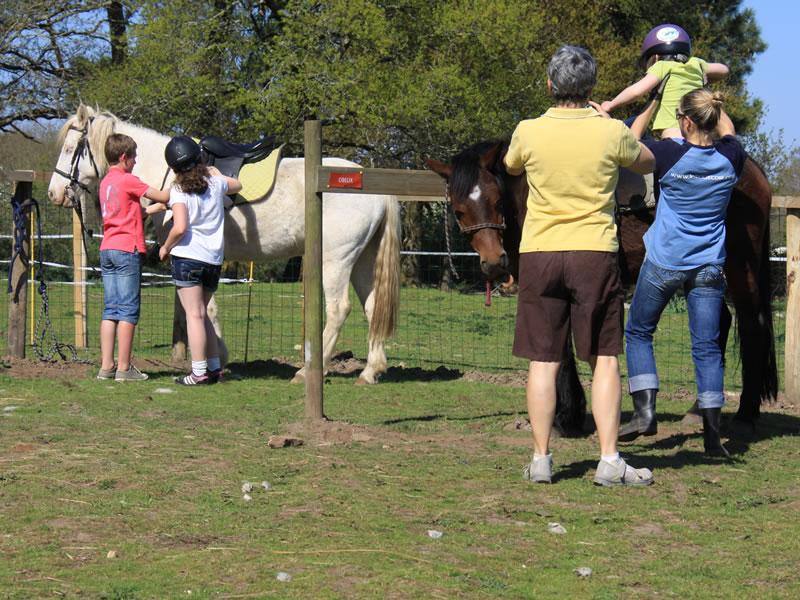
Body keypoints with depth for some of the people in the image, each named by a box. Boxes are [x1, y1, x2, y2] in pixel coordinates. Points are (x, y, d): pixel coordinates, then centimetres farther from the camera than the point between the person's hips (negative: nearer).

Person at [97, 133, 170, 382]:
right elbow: (163, 197, -9)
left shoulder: (106, 182, 16)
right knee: (129, 310, -4)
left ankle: (106, 366, 6)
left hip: (107, 249, 8)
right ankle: (124, 368, -5)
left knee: (110, 310, 8)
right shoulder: (128, 180, -8)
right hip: (127, 249, -8)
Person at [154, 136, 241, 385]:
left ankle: (199, 372, -6)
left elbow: (180, 227, -20)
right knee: (201, 313, 19)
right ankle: (214, 367, 20)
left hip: (187, 255, -6)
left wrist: (166, 247, -3)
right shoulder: (216, 183, 8)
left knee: (194, 314, -4)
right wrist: (217, 173, 46)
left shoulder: (180, 191, -8)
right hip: (214, 259, 6)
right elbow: (237, 186, 32)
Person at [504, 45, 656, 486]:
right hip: (595, 252, -1)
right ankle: (610, 461, 1)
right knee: (604, 359, 5)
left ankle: (540, 460, 7)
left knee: (543, 361, 5)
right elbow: (647, 163, 16)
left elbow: (511, 168, 20)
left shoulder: (529, 132, -3)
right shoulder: (612, 132, -5)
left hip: (538, 253, 1)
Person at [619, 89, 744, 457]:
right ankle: (712, 433, 0)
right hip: (709, 268, 3)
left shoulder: (670, 155, -15)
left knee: (638, 332, 15)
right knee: (707, 346, 5)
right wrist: (712, 101, 30)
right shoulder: (730, 159, -5)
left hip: (664, 264, -3)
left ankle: (645, 411, 2)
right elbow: (728, 130, 21)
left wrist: (653, 105, 17)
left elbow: (632, 140, 5)